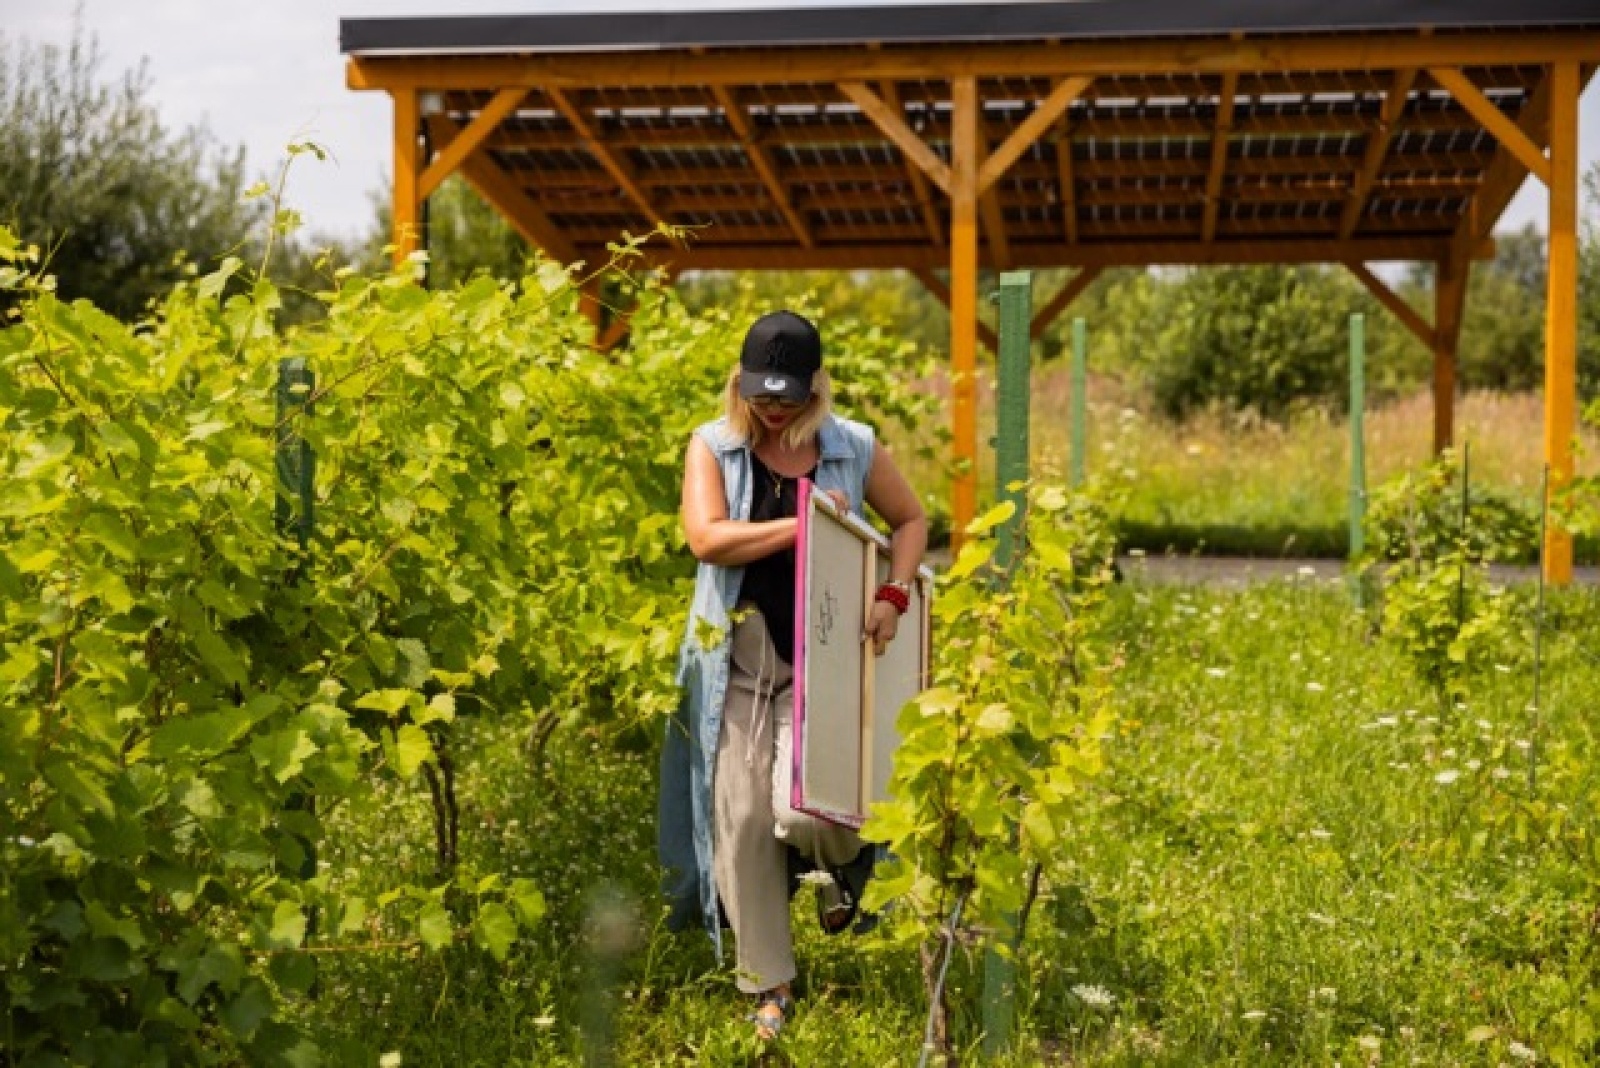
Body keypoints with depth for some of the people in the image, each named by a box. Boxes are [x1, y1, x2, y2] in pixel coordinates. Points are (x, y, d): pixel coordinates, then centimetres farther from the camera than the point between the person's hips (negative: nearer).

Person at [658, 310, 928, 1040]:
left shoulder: (853, 448, 2)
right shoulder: (713, 446, -1)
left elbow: (912, 520, 14)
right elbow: (705, 538, -15)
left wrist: (893, 595, -2)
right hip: (737, 658, 1)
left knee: (799, 810, -18)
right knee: (741, 817, 0)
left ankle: (852, 860, 21)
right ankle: (768, 985, 15)